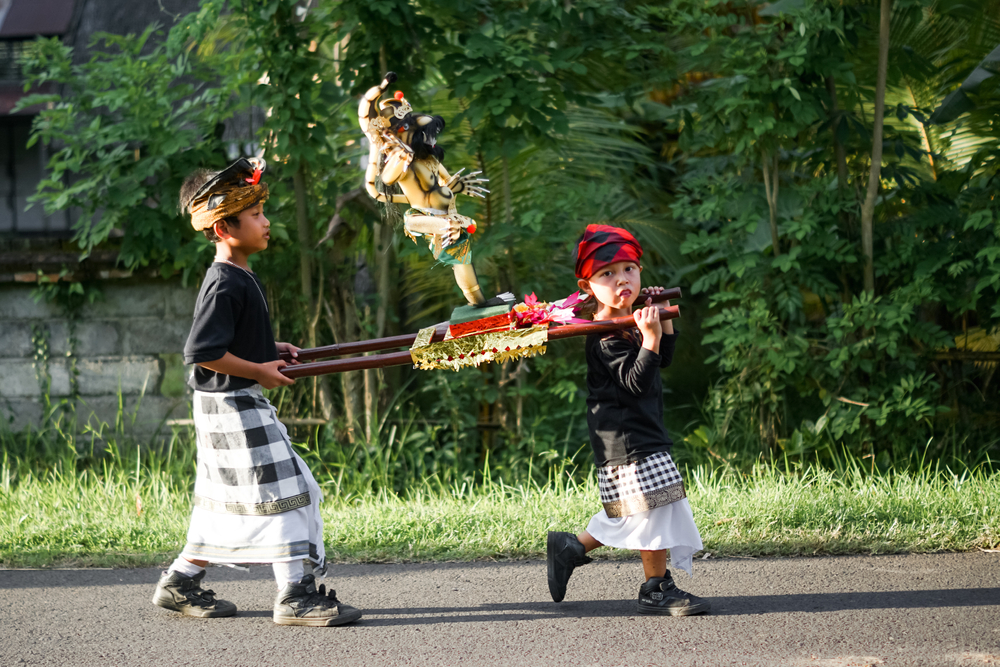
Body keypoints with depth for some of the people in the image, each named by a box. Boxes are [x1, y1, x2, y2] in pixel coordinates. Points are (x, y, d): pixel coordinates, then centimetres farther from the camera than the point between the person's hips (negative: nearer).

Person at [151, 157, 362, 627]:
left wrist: (272, 349, 14)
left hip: (238, 405, 11)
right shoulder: (224, 284, -19)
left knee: (228, 499, 16)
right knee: (280, 491, -9)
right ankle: (295, 594, -8)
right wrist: (258, 370, -19)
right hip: (233, 406, -11)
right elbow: (202, 351, -25)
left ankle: (181, 583, 23)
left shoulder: (240, 278, 13)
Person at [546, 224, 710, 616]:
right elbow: (635, 381, -26)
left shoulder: (629, 324, 10)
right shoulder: (608, 337, -19)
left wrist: (665, 322, 7)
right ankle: (657, 589, 4)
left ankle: (571, 547, 28)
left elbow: (662, 361, 20)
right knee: (653, 507, -5)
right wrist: (650, 338, -34)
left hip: (641, 434, 10)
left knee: (628, 516, 16)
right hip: (627, 440, -10)